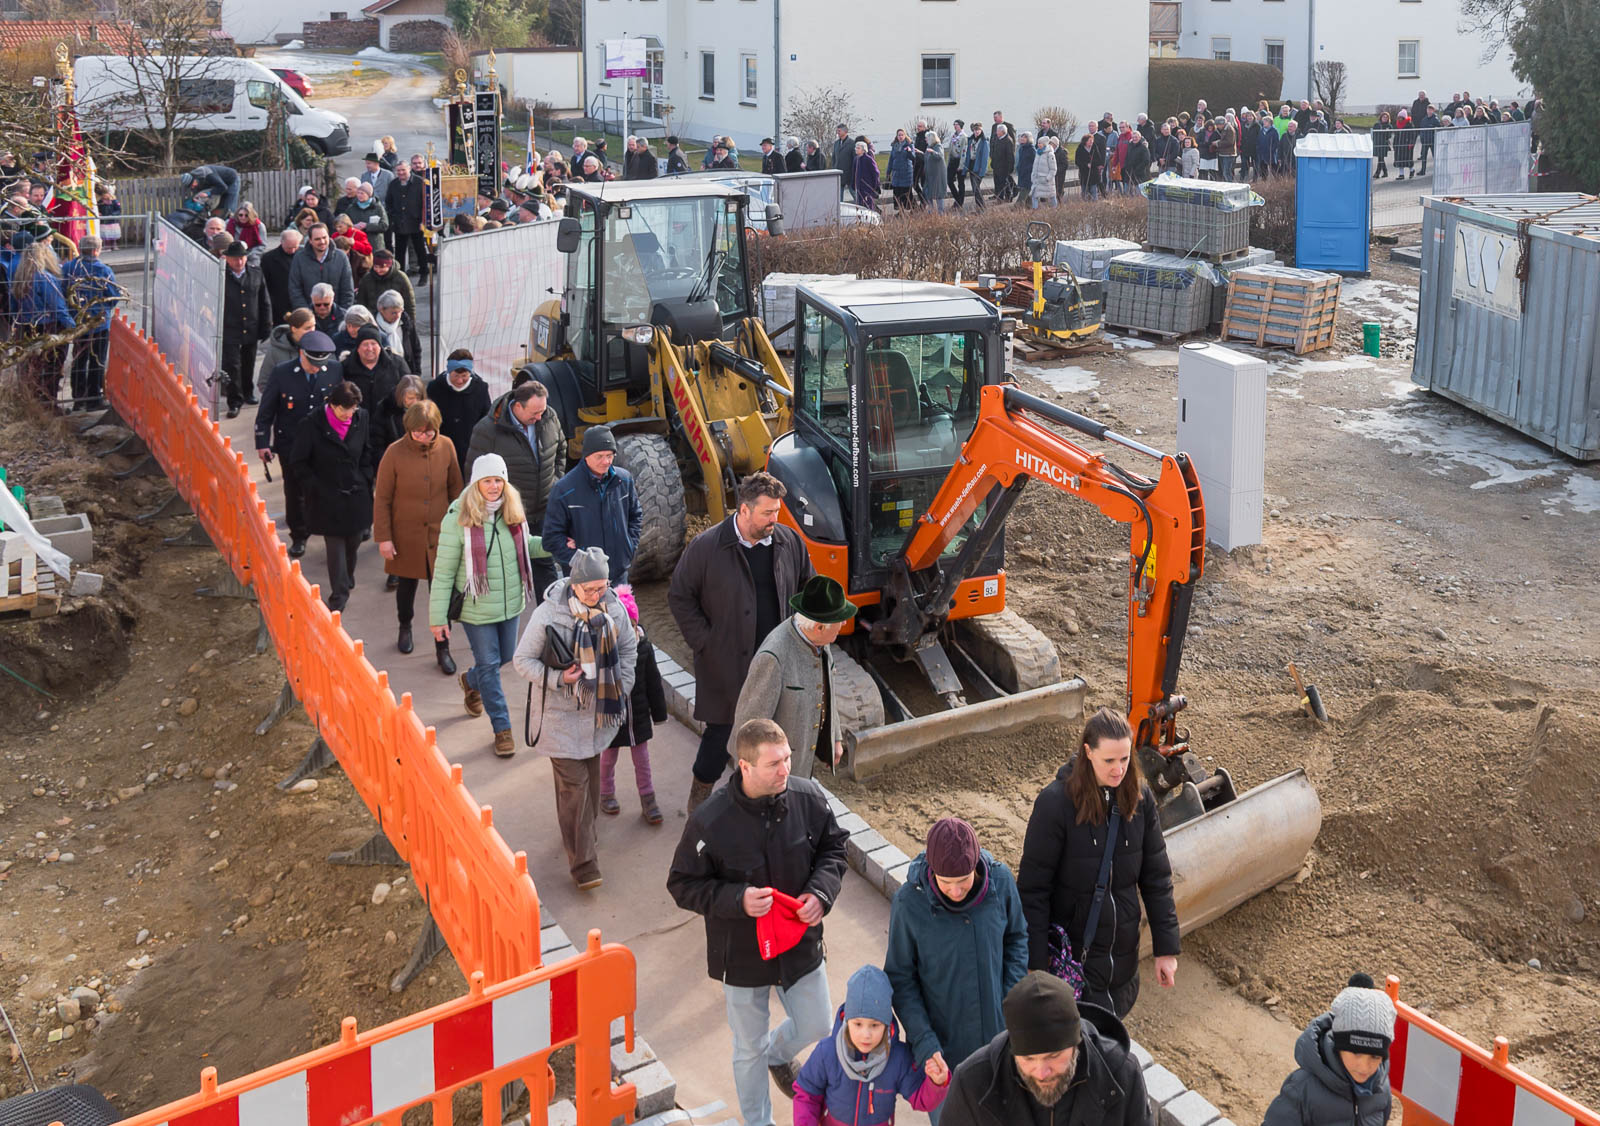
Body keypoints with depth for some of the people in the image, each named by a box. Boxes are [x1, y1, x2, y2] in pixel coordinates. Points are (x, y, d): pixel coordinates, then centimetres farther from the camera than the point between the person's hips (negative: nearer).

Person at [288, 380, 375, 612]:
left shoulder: (360, 419, -3)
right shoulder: (312, 425, -15)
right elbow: (298, 461, -6)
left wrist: (365, 479, 6)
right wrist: (316, 485, -9)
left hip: (356, 495, 4)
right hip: (328, 497, -4)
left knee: (353, 542, 15)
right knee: (335, 546, -1)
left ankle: (347, 581, 39)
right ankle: (339, 595, 6)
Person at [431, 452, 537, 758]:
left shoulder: (512, 512, -3)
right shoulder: (458, 518, -18)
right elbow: (443, 571, -13)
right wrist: (438, 617, -12)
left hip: (510, 604, 5)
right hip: (477, 608, -5)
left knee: (505, 656, 21)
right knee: (489, 664, 3)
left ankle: (470, 681, 54)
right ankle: (502, 728, 18)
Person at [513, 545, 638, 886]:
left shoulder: (614, 608, -7)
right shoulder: (548, 614, -19)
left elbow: (628, 647, 11)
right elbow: (523, 660, -10)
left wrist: (621, 688, 4)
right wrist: (557, 679, -24)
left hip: (599, 711, 5)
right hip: (561, 714, -4)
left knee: (591, 776, 19)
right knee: (573, 784, -6)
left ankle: (582, 832, 41)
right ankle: (582, 862, 0)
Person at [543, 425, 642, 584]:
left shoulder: (624, 479, -1)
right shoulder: (564, 489, -15)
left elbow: (636, 515, 15)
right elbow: (552, 537, -11)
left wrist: (630, 547, 2)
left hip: (620, 573, 4)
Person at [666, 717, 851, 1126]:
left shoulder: (808, 797, -16)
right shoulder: (710, 820, -26)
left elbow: (833, 847, 1)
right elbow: (683, 885, -15)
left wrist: (821, 892, -17)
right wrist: (737, 900, -30)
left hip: (801, 943, 3)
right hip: (742, 956, -3)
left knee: (816, 1027, 21)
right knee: (749, 1050, 17)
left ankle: (777, 1054, 57)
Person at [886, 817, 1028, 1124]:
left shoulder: (1001, 881, -18)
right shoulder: (909, 903, -24)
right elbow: (901, 979, -12)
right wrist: (923, 1041, -20)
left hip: (998, 1034, 2)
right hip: (942, 1043, -2)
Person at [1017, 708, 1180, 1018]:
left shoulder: (1140, 798, -4)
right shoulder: (1055, 803, -18)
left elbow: (1156, 877, 4)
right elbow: (1032, 890, -14)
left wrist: (1166, 947, 2)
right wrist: (1036, 966, -14)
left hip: (1123, 953, 4)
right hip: (1073, 954, -4)